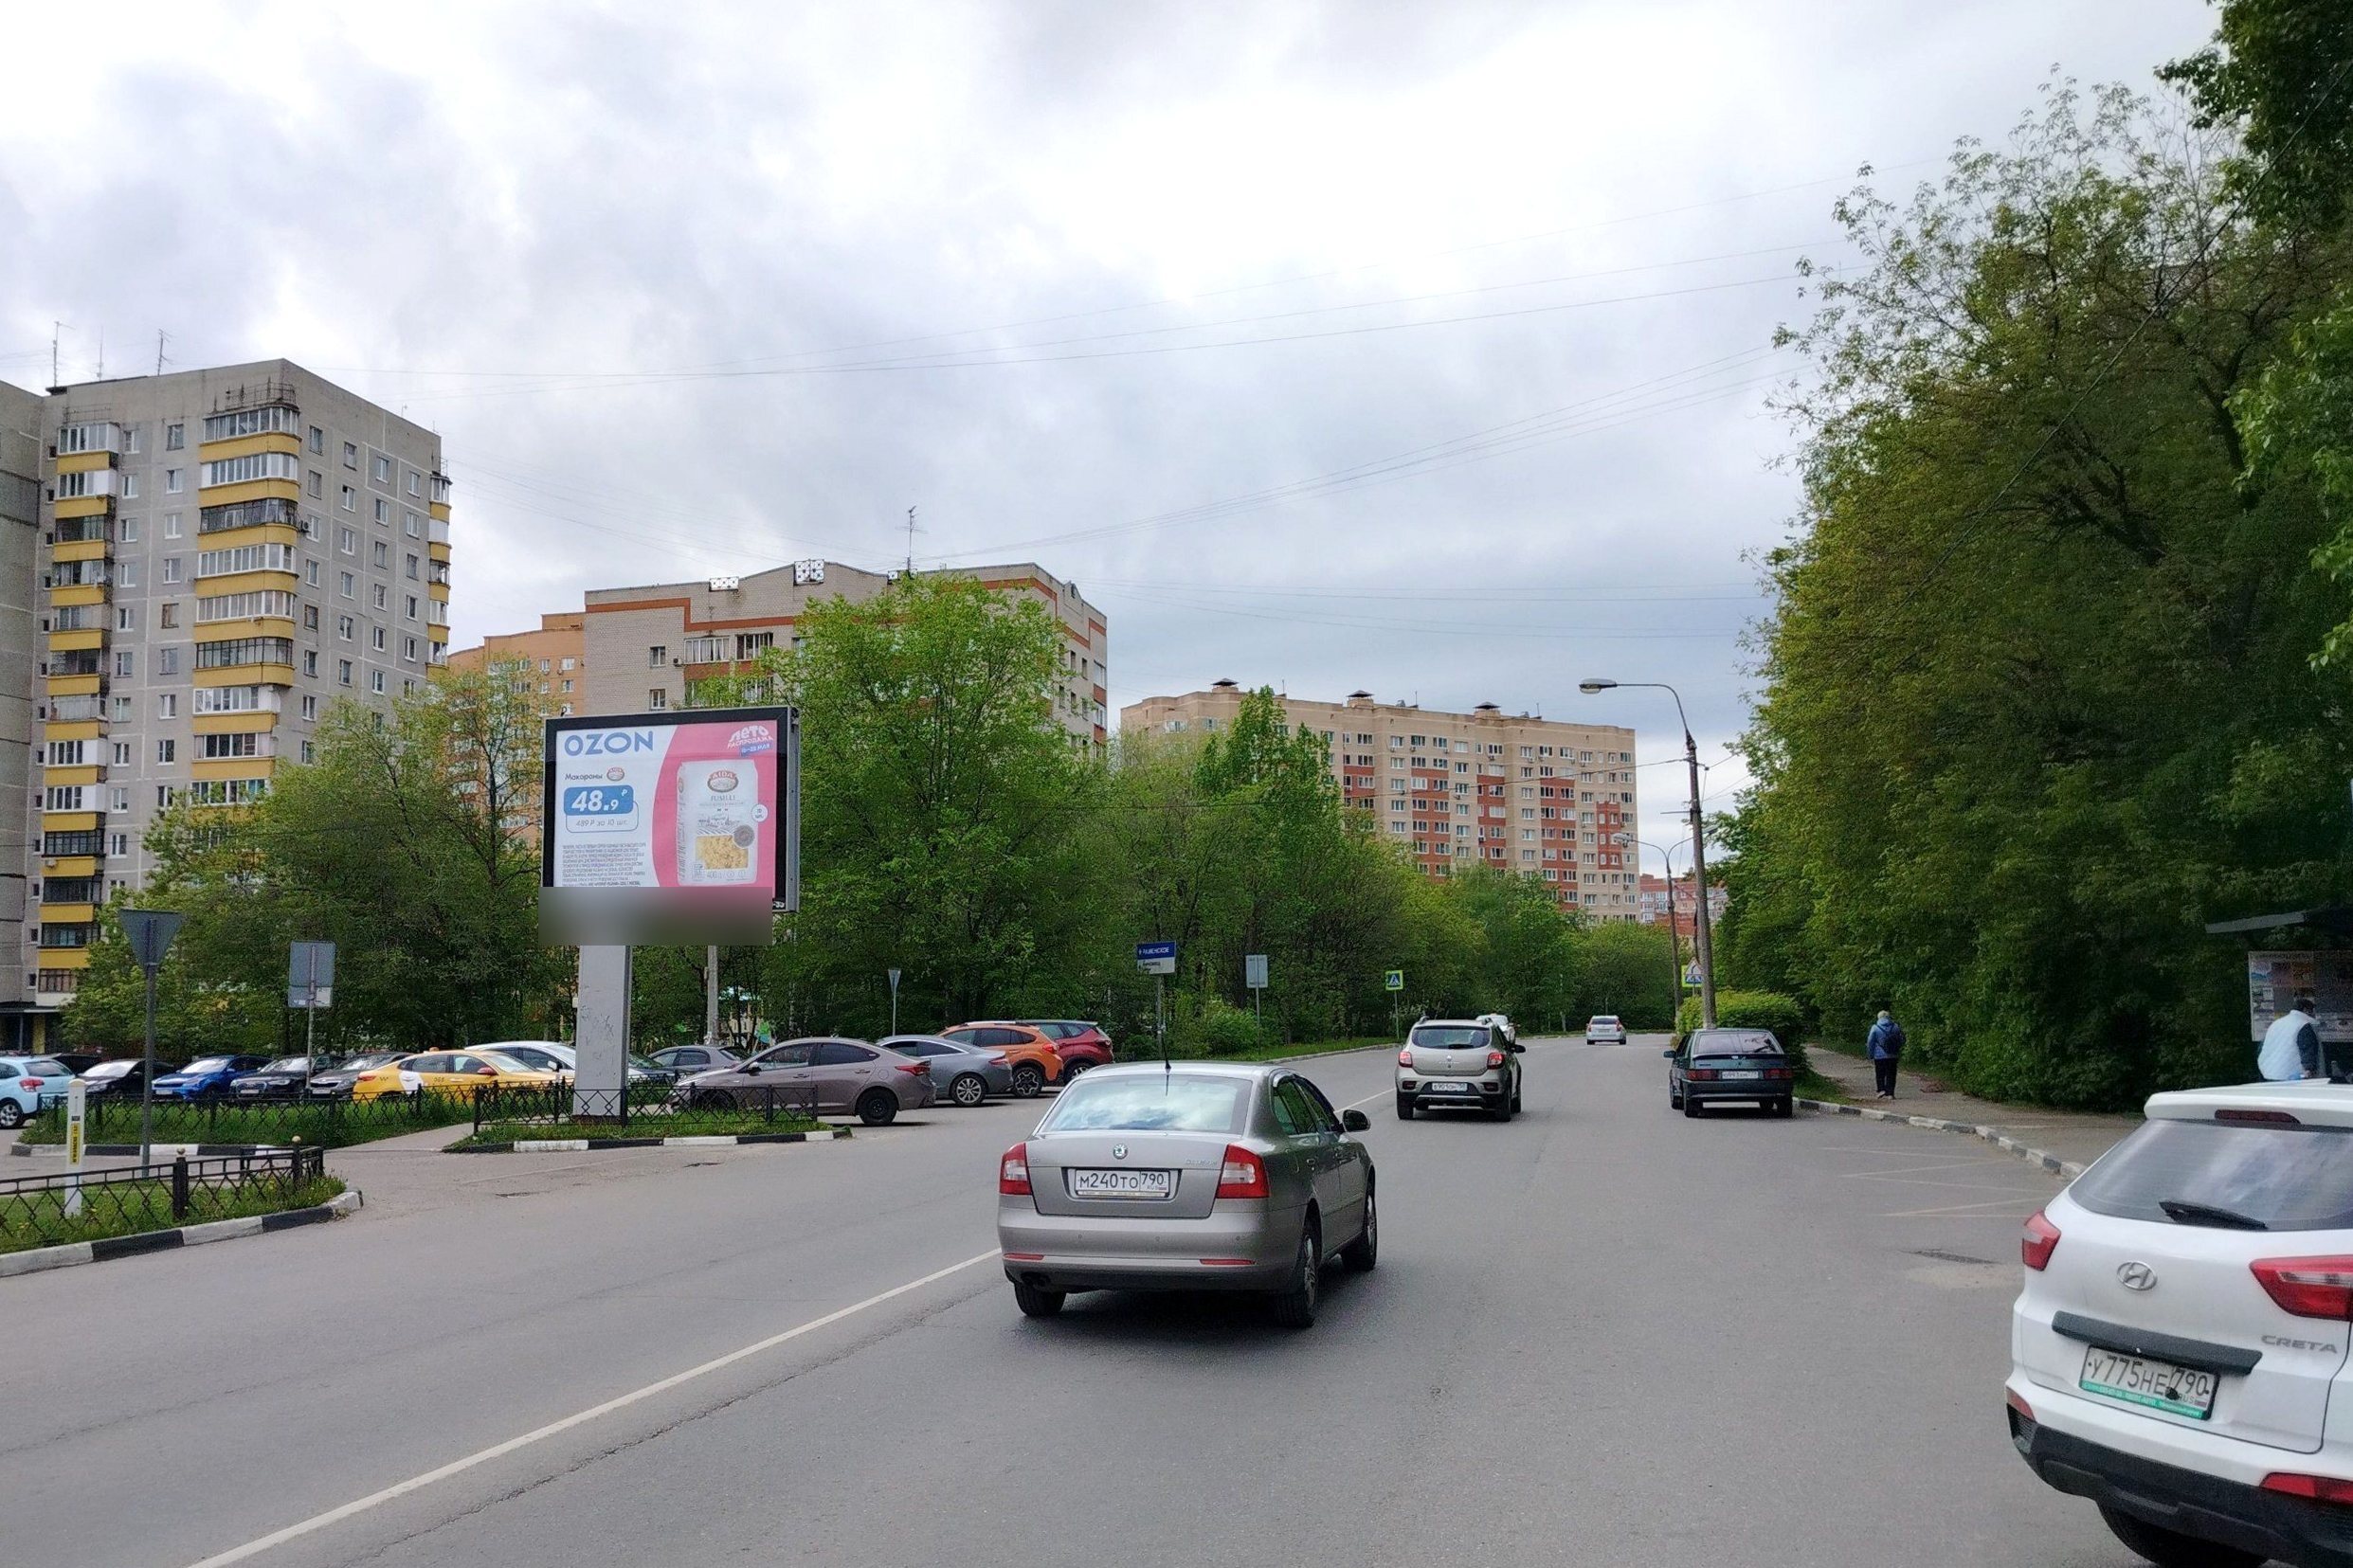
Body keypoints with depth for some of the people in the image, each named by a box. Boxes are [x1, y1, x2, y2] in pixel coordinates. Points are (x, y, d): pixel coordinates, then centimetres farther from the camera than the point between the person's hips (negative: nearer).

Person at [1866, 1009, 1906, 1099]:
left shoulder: (1875, 1028, -5)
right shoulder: (1896, 1027, 3)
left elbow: (1870, 1043, -2)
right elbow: (1901, 1042, 10)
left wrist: (1871, 1056, 6)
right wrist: (1899, 1055, 20)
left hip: (1879, 1056, -2)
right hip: (1893, 1056, 2)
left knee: (1880, 1075, 9)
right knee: (1891, 1075, 6)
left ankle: (1881, 1090, -4)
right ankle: (1890, 1093, 3)